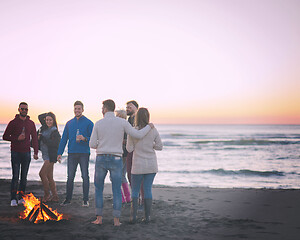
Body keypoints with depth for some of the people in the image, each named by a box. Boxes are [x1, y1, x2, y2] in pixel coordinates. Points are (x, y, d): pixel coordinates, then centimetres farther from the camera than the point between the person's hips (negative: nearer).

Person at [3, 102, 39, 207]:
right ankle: (13, 199, -3)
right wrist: (17, 138, -15)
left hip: (26, 153, 3)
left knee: (24, 177, 6)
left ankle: (21, 198, 14)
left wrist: (35, 152, 1)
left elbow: (34, 138, 10)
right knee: (15, 176, -7)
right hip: (15, 153, -3)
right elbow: (5, 137, 0)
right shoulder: (13, 123, 0)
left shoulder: (31, 123, 8)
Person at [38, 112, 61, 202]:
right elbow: (40, 116, 22)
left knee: (42, 173, -14)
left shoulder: (55, 131, -11)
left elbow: (53, 143, -22)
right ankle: (55, 196, 15)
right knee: (49, 176, 9)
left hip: (51, 156, -8)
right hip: (45, 155, 8)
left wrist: (42, 138, -16)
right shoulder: (45, 128, 11)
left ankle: (47, 193, -1)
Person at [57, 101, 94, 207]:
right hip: (72, 153, 3)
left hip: (84, 153, -3)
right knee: (70, 177, 5)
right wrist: (59, 153, 8)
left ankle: (85, 200, 5)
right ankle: (68, 199, 13)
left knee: (85, 176, -1)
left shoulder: (88, 123, 1)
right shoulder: (69, 123, 13)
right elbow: (64, 139, 14)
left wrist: (84, 138, -21)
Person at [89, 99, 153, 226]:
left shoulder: (98, 123, -2)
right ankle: (116, 220, 3)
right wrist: (149, 126, 11)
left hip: (101, 160, 0)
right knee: (116, 191, 7)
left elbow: (92, 144, 0)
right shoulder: (122, 122, -5)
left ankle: (99, 218, 10)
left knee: (98, 189, 13)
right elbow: (138, 135, -8)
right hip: (116, 160, 0)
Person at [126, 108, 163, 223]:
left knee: (135, 190, 10)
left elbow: (129, 149, -6)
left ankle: (133, 216, 5)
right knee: (148, 190, 8)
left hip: (138, 165, -2)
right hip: (151, 165, 2)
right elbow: (159, 146, 2)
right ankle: (147, 216, 8)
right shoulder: (153, 130, -3)